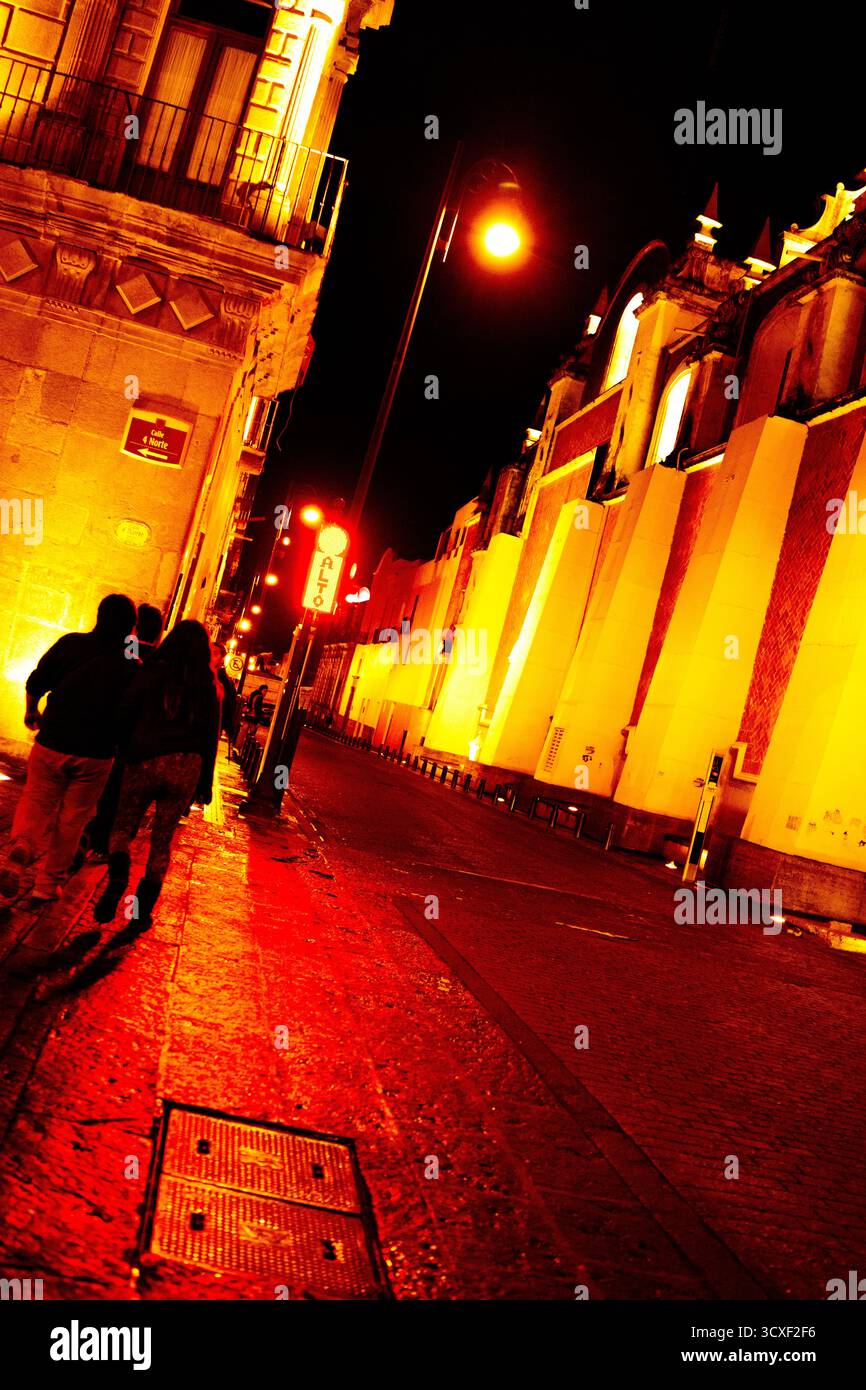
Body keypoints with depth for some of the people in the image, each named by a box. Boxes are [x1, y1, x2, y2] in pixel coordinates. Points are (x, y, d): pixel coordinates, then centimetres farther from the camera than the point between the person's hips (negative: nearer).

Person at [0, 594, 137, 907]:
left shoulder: (70, 643, -4)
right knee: (71, 819, 12)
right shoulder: (131, 665, -6)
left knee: (35, 804, 12)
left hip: (51, 743, 0)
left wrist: (32, 713, 19)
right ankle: (47, 884, 16)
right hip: (95, 755, 0)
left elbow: (34, 685, 1)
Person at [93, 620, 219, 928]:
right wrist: (205, 783, 13)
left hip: (145, 761, -2)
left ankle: (117, 878, -13)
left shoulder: (152, 672, -1)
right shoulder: (207, 686, 6)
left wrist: (122, 752, 11)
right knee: (162, 839, 12)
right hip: (186, 767, 2)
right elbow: (210, 735, 8)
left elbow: (126, 714, -2)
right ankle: (144, 908, 12)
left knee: (124, 825, 14)